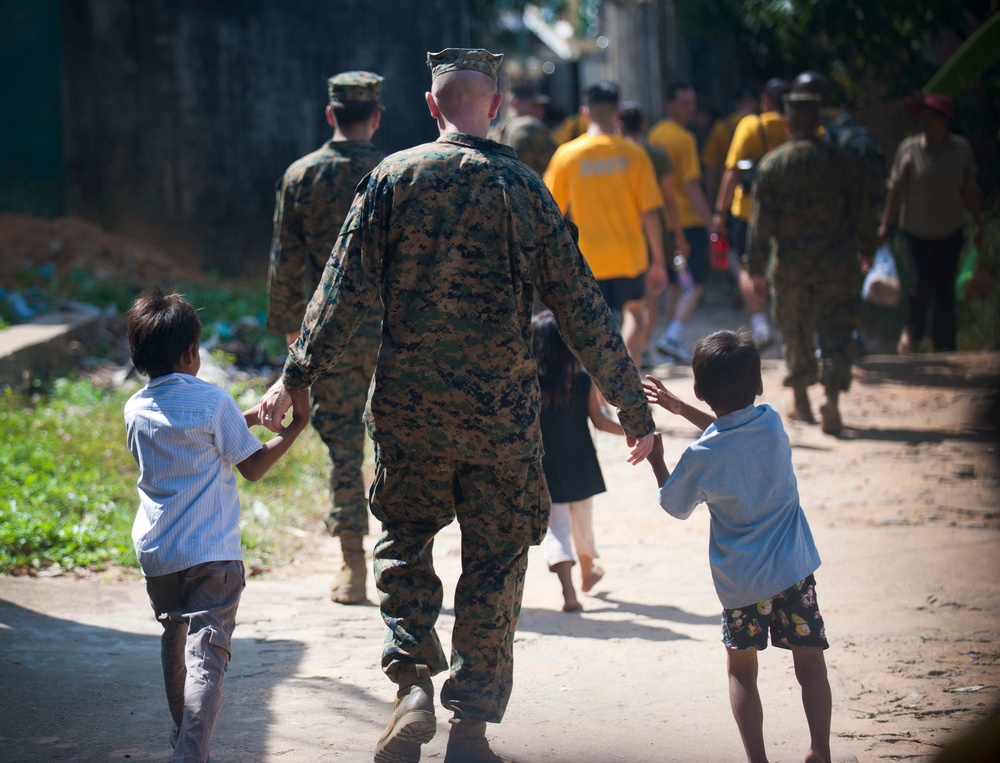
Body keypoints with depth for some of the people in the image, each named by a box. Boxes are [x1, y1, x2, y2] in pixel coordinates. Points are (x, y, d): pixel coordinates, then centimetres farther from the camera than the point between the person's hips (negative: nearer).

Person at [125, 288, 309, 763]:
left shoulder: (136, 410, 6)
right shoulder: (214, 403, -9)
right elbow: (253, 468, -4)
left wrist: (248, 419, 23)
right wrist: (296, 425, 5)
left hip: (155, 554, 5)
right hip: (211, 553, -5)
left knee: (174, 645, 22)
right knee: (206, 656, -10)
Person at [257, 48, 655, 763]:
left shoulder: (394, 176, -2)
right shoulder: (524, 188, -2)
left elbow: (346, 286, -6)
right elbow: (581, 307, 0)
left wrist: (295, 376, -2)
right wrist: (633, 405, 6)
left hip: (408, 404, 1)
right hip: (502, 409, -1)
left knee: (404, 542, 18)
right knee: (495, 563, 10)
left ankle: (413, 687, 2)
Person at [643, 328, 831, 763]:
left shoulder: (702, 457, -14)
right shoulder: (771, 423, -4)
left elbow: (675, 506, 4)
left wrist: (656, 460, 16)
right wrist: (678, 408, 20)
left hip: (740, 581, -2)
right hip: (794, 570, 2)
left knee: (741, 669, 13)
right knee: (810, 662, 9)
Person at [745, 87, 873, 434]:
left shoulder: (772, 164, -4)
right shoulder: (841, 161, -3)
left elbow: (761, 220, -3)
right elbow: (859, 210, 4)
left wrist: (755, 265, 2)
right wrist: (866, 249, 18)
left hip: (789, 262, 1)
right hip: (836, 261, -1)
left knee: (795, 332, 15)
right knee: (835, 331, 0)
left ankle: (801, 402, 25)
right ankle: (832, 396, -18)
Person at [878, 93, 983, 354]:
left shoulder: (961, 148, -5)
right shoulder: (909, 148, -10)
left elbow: (969, 190, 4)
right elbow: (895, 189, -4)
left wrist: (978, 225, 8)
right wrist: (885, 224, -3)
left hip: (950, 230, 2)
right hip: (917, 229, -2)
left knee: (945, 291, 4)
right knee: (922, 286, -6)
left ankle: (944, 345, 17)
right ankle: (912, 333, 22)